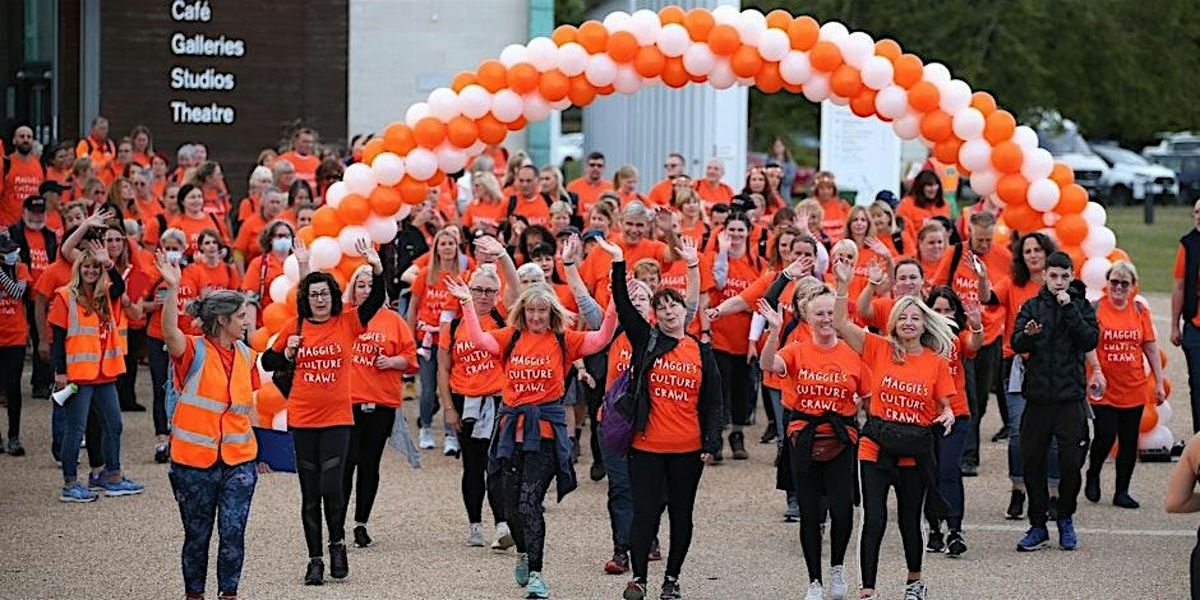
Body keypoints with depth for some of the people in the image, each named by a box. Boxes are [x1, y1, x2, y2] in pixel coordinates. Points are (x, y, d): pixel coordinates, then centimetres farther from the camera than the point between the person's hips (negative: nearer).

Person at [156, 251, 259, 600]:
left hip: (238, 460, 4)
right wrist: (172, 288, -42)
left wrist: (254, 447, 16)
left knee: (233, 531, 0)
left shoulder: (245, 355, 7)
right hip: (195, 461, -4)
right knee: (197, 534, 7)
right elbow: (169, 331, -30)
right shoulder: (194, 351, -8)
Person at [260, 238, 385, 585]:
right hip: (302, 419, 2)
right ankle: (315, 559, 15)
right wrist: (287, 354, -8)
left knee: (331, 487, -11)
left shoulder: (346, 324, 0)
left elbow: (376, 300, -12)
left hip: (337, 418, -2)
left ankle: (337, 543, 15)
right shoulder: (294, 328, 4)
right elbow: (268, 362, 12)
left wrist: (376, 268, -27)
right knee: (310, 493, 6)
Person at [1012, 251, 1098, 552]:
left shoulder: (1082, 306, 4)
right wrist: (1028, 335, -26)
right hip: (1037, 397, 1)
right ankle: (1037, 525, 14)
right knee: (1031, 463, 2)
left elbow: (1090, 341, -10)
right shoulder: (1032, 306, 7)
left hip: (1070, 396, -1)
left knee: (1071, 463, -2)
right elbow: (1016, 343, -4)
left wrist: (1069, 309, -15)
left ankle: (1066, 519, 19)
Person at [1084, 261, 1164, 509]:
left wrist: (1159, 382, 7)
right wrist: (1097, 371, -24)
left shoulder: (1140, 310, 6)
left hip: (1134, 390, 3)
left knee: (1129, 442, 5)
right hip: (1104, 390, -3)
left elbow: (1151, 348, 9)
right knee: (1105, 437, -8)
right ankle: (1093, 475, 21)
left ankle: (1122, 492, 15)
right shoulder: (1096, 309, -4)